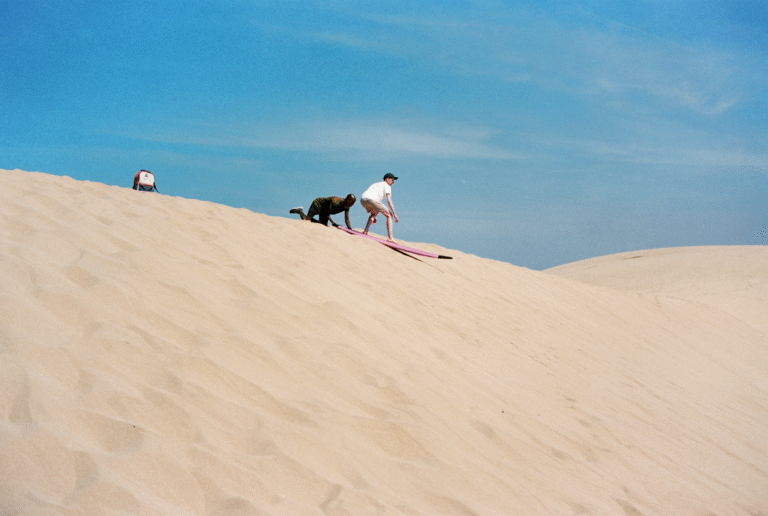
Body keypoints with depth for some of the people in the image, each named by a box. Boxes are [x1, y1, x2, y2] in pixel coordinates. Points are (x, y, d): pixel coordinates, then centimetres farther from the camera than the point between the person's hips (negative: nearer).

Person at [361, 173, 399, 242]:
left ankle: (365, 231, 19)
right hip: (371, 199, -7)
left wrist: (374, 216, 43)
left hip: (363, 200, 7)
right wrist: (394, 214, 1)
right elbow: (389, 201, 2)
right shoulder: (387, 186, 16)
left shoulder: (376, 184, 39)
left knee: (374, 213, 37)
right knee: (389, 216, 5)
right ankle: (390, 237, -8)